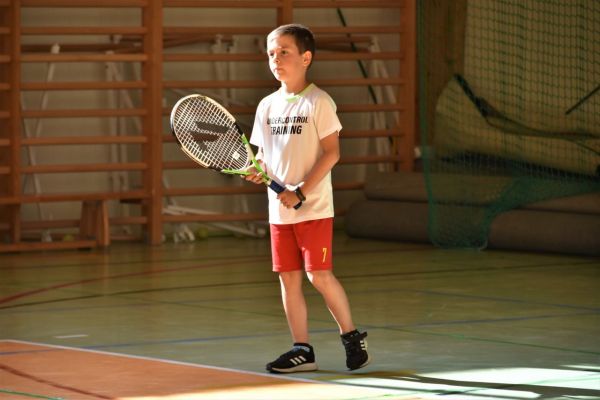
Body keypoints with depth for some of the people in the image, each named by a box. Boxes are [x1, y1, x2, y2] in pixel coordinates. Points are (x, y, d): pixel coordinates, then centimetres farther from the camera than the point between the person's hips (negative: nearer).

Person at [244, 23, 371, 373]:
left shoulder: (318, 102, -8)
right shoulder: (268, 105, 10)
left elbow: (331, 152, -12)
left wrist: (300, 192, -17)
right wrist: (258, 171, -8)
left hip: (313, 207, -6)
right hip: (279, 209, 6)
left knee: (319, 275, -8)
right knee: (289, 278, 6)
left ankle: (352, 336, 10)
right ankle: (302, 350, 12)